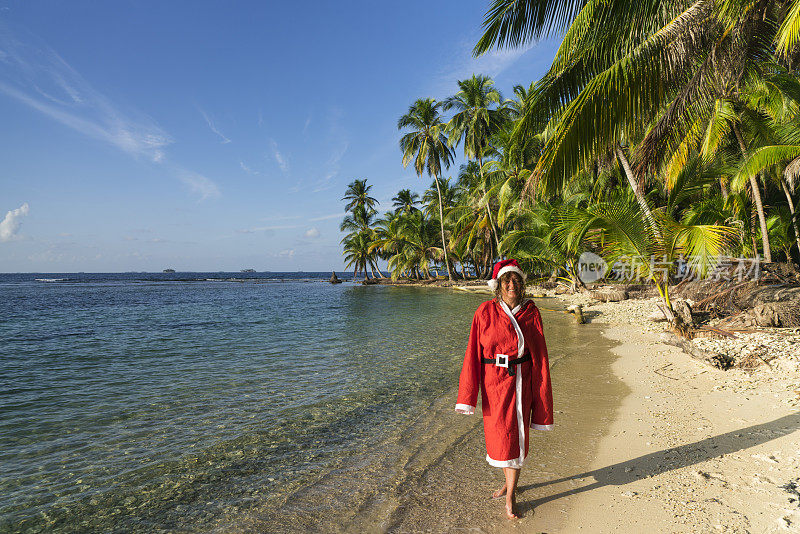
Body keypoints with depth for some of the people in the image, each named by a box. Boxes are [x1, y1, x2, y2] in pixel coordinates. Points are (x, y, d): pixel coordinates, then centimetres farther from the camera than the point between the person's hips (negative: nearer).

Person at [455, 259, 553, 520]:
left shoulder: (531, 312, -4)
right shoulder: (485, 312, -7)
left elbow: (540, 353, 0)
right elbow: (474, 352, -6)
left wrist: (541, 393, -3)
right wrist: (468, 395, -9)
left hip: (520, 380, 0)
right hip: (493, 380, 0)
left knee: (516, 436, 6)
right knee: (497, 435, 12)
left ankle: (510, 497, 21)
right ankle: (509, 481, 39)